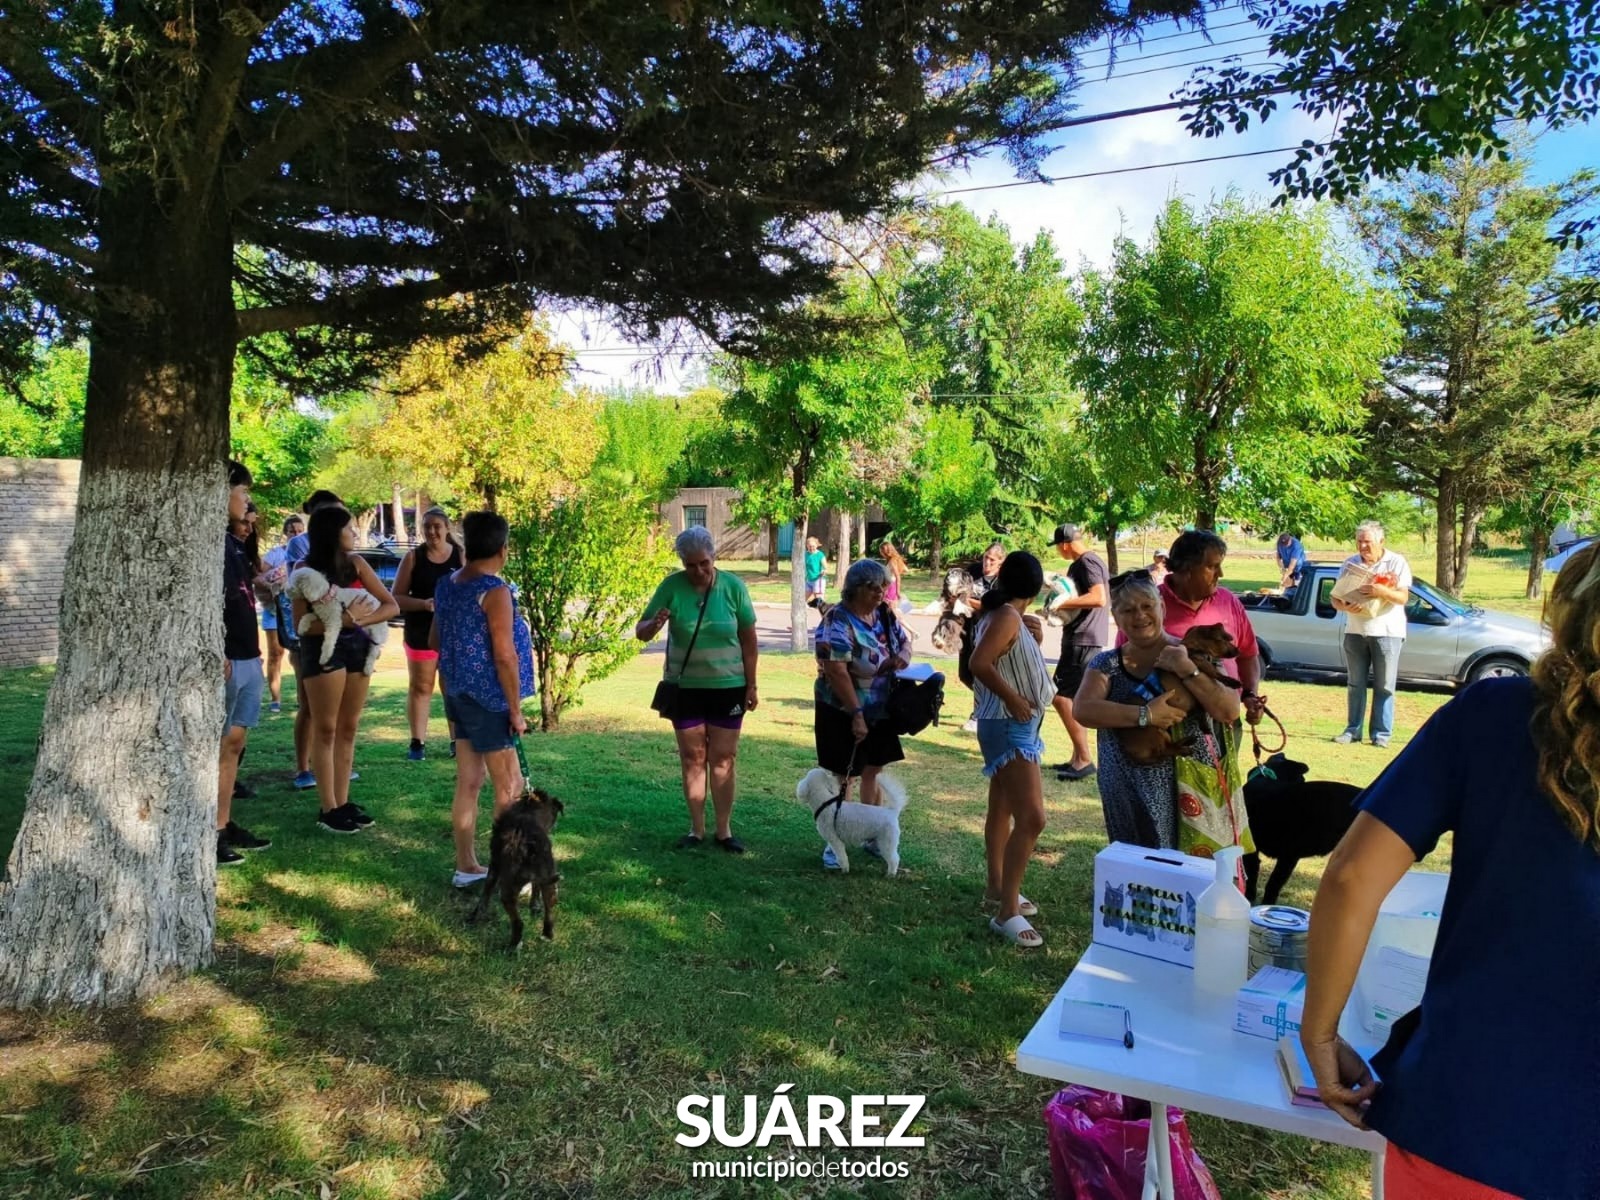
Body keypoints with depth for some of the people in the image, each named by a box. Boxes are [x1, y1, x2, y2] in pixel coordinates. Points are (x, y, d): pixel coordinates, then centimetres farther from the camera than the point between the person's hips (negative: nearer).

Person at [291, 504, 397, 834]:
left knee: (348, 729, 8)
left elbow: (392, 606, 0)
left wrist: (361, 619, -17)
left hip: (357, 647, 5)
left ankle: (343, 802, 15)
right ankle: (328, 808, 4)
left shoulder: (356, 564, 4)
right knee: (326, 730, 0)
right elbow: (300, 624, -12)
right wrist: (339, 620, -26)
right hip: (323, 649, -5)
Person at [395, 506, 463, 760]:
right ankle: (417, 742, 12)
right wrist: (423, 603, -19)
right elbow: (396, 597, -3)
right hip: (421, 633, 0)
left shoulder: (461, 556, 0)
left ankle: (457, 740, 17)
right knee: (420, 687, 6)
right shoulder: (413, 557, -2)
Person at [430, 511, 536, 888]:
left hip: (457, 696, 8)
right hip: (488, 700, -8)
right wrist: (516, 710, -13)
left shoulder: (446, 584, 7)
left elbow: (433, 641, 16)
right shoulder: (495, 591, -18)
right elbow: (504, 656, -20)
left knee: (468, 783, 14)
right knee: (510, 788, 2)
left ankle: (467, 866, 21)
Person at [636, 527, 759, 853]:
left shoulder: (733, 586, -9)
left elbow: (748, 638, -1)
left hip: (728, 686, 0)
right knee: (692, 758, 8)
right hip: (685, 687, 1)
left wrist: (751, 685, 0)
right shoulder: (672, 586, -9)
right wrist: (654, 624, -30)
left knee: (723, 759, 6)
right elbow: (640, 632, -6)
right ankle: (696, 829, 19)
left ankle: (724, 830, 17)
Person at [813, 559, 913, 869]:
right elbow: (837, 672, -26)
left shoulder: (885, 614, 1)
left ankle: (873, 836, 30)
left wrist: (903, 656, -10)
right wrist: (856, 714, -26)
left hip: (879, 711, 7)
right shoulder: (838, 621, -21)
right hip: (842, 712, -7)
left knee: (874, 771, 16)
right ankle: (834, 842, 14)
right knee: (841, 776, 1)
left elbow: (904, 641, 15)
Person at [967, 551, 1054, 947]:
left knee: (1002, 810, 20)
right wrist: (1013, 699, -23)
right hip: (1009, 726, -11)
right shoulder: (1007, 615, -19)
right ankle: (1007, 911, -13)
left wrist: (1034, 640, 5)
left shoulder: (1005, 615, 10)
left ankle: (996, 886, 34)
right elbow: (980, 663, -30)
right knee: (1031, 817, -16)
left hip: (1015, 726, 11)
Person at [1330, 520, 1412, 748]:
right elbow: (1335, 598, 4)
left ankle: (1381, 733, 5)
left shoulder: (1397, 563, -2)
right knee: (1355, 684, 7)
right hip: (1355, 631, 3)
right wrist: (1345, 606, -19)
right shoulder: (1350, 563, 6)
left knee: (1384, 686, 1)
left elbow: (1403, 597, -10)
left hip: (1387, 631, -3)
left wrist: (1381, 591, -29)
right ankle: (1352, 729, 14)